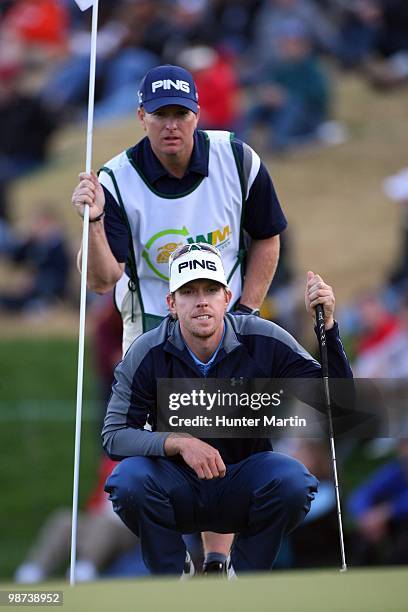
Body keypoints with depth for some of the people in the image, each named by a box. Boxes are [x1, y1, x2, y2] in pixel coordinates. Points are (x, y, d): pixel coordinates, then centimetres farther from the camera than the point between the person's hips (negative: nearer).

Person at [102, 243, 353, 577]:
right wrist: (179, 442, -31)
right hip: (179, 492, 0)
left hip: (241, 489, 0)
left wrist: (326, 325, -27)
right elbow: (114, 434, -15)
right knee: (130, 479, -31)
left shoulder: (264, 342, -12)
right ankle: (174, 572, -1)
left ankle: (243, 576, -2)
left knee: (292, 480, -30)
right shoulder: (148, 353, -14)